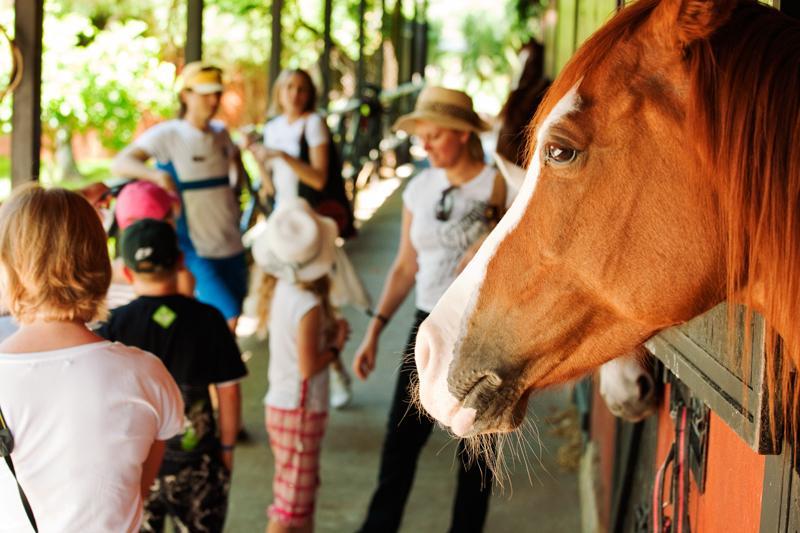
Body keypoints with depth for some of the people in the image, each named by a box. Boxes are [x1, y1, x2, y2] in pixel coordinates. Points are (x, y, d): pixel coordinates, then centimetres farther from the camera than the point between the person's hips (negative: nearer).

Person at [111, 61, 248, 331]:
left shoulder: (221, 133, 8)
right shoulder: (167, 135, -11)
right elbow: (119, 164, -23)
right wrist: (155, 174, -42)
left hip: (231, 247, 7)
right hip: (195, 251, -7)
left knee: (228, 326, 12)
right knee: (228, 318, -17)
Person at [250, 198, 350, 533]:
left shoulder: (279, 290, -1)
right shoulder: (308, 305, -25)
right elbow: (308, 366, -22)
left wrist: (329, 331, -1)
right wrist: (336, 345, -8)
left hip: (280, 402, 8)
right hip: (300, 411, -8)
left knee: (305, 490, 24)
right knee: (290, 506, 2)